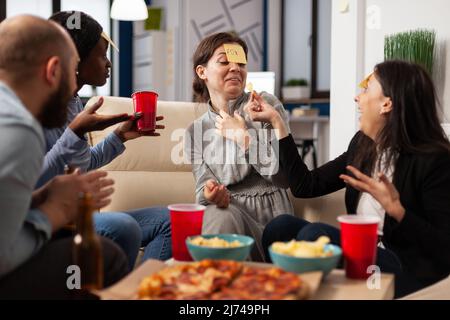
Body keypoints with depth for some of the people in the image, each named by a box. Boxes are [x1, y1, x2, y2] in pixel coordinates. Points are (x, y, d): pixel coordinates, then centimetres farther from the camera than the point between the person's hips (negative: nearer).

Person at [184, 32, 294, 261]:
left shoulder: (267, 105, 3)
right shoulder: (195, 132, 13)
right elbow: (203, 190, 6)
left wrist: (243, 136, -8)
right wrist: (209, 194, -18)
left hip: (271, 217, -2)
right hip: (228, 210, 2)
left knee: (224, 217, -33)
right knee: (219, 214, -34)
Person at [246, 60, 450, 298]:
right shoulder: (362, 144, 9)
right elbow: (305, 186, 8)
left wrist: (394, 208, -29)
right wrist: (276, 121, 9)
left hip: (410, 272, -6)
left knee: (314, 234, -26)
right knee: (280, 227, -14)